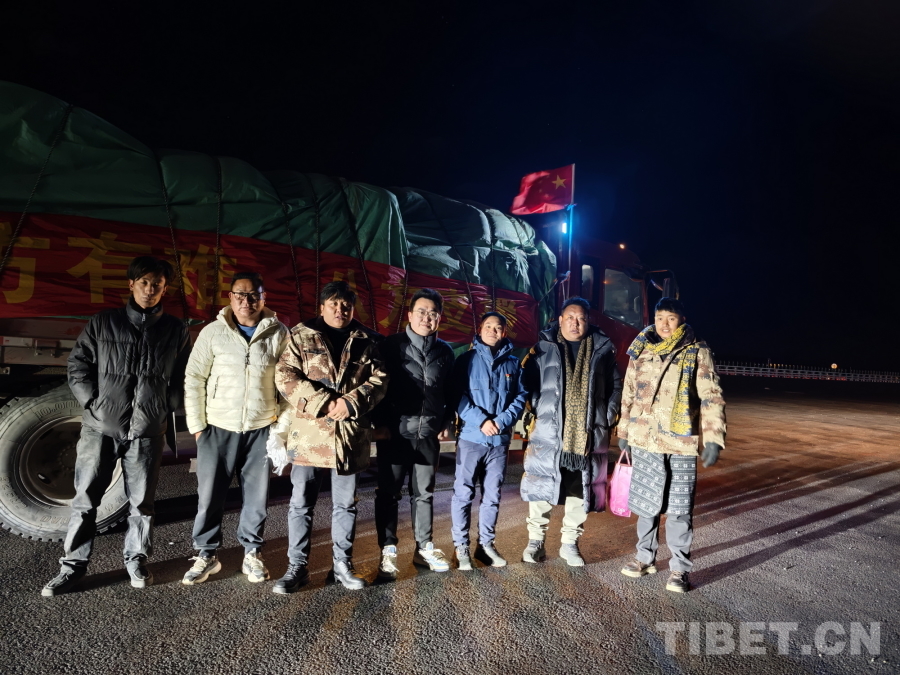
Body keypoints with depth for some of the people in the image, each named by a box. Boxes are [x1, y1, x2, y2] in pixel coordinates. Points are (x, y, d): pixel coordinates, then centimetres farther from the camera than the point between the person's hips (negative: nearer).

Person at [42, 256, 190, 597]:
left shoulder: (176, 330, 4)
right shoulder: (102, 323, 4)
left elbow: (184, 378, 9)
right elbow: (77, 366, 5)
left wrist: (165, 408, 0)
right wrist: (93, 402, -5)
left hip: (147, 431, 0)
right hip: (100, 427, 0)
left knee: (142, 502, 9)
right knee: (85, 500, 8)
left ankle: (136, 560, 27)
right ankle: (73, 566, 23)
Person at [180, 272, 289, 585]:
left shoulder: (279, 333, -2)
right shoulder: (213, 332, -2)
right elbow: (194, 379, 1)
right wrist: (196, 425, -2)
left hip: (261, 429, 0)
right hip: (218, 428, 0)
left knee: (256, 496, 10)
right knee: (209, 495, 8)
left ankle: (252, 553, 28)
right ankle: (206, 555, 26)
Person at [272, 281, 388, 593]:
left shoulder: (367, 340, 8)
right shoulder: (300, 335, 2)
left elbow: (379, 379, 1)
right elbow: (285, 376, -7)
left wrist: (351, 402, -16)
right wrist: (322, 403, -17)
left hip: (351, 435, 2)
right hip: (308, 433, -1)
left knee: (345, 505, 13)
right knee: (300, 504, 8)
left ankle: (343, 564, 27)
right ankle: (297, 566, 23)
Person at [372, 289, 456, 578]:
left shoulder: (445, 351, 9)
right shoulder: (392, 345, -4)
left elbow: (450, 392, 15)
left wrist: (445, 423, 9)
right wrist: (381, 423, -9)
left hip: (429, 433, 4)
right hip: (396, 431, -3)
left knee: (424, 492, 13)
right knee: (389, 492, 5)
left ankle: (424, 547, 26)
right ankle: (388, 551, 16)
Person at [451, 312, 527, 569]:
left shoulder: (513, 363, 9)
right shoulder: (466, 360, 0)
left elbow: (520, 397, 5)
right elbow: (458, 396, -7)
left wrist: (501, 421, -11)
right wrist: (481, 421, -17)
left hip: (500, 440, 3)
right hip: (470, 437, -3)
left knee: (492, 495, 12)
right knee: (463, 494, 2)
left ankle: (486, 544, 25)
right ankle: (461, 546, 14)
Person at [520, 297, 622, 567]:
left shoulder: (602, 349, 6)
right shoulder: (544, 348, 2)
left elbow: (615, 386, 13)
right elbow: (529, 384, 4)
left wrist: (608, 416, 5)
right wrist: (535, 413, -5)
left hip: (588, 434, 2)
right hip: (548, 432, -1)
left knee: (580, 490, 10)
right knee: (541, 486, 3)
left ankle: (570, 543, 26)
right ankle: (535, 540, 20)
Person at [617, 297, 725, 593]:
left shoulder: (697, 353, -3)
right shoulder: (640, 351, 7)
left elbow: (712, 398, -7)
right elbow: (629, 395, 13)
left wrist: (713, 439, -14)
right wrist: (624, 432, 14)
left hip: (681, 443, -3)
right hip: (643, 440, 4)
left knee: (679, 508, 3)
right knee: (645, 502, 14)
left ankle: (680, 568, 18)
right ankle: (645, 557, 30)